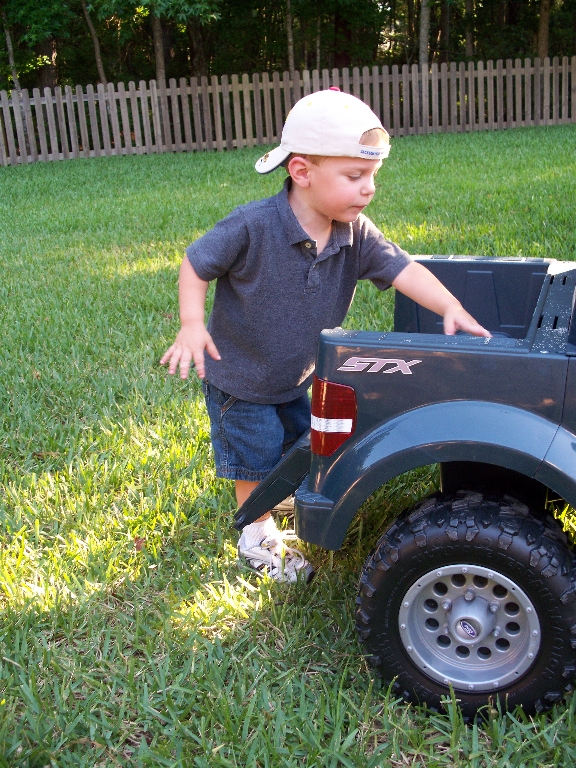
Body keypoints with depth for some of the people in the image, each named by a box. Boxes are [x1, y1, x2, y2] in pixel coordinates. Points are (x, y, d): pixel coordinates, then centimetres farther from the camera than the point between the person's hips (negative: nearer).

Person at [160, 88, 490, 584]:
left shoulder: (356, 234, -18)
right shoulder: (253, 228, -32)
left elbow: (403, 269, -21)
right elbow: (197, 263, -21)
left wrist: (451, 309, -36)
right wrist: (192, 325, -33)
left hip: (299, 375, 6)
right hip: (240, 379, -6)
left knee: (301, 443, 27)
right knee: (255, 460, 10)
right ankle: (258, 536, 34)